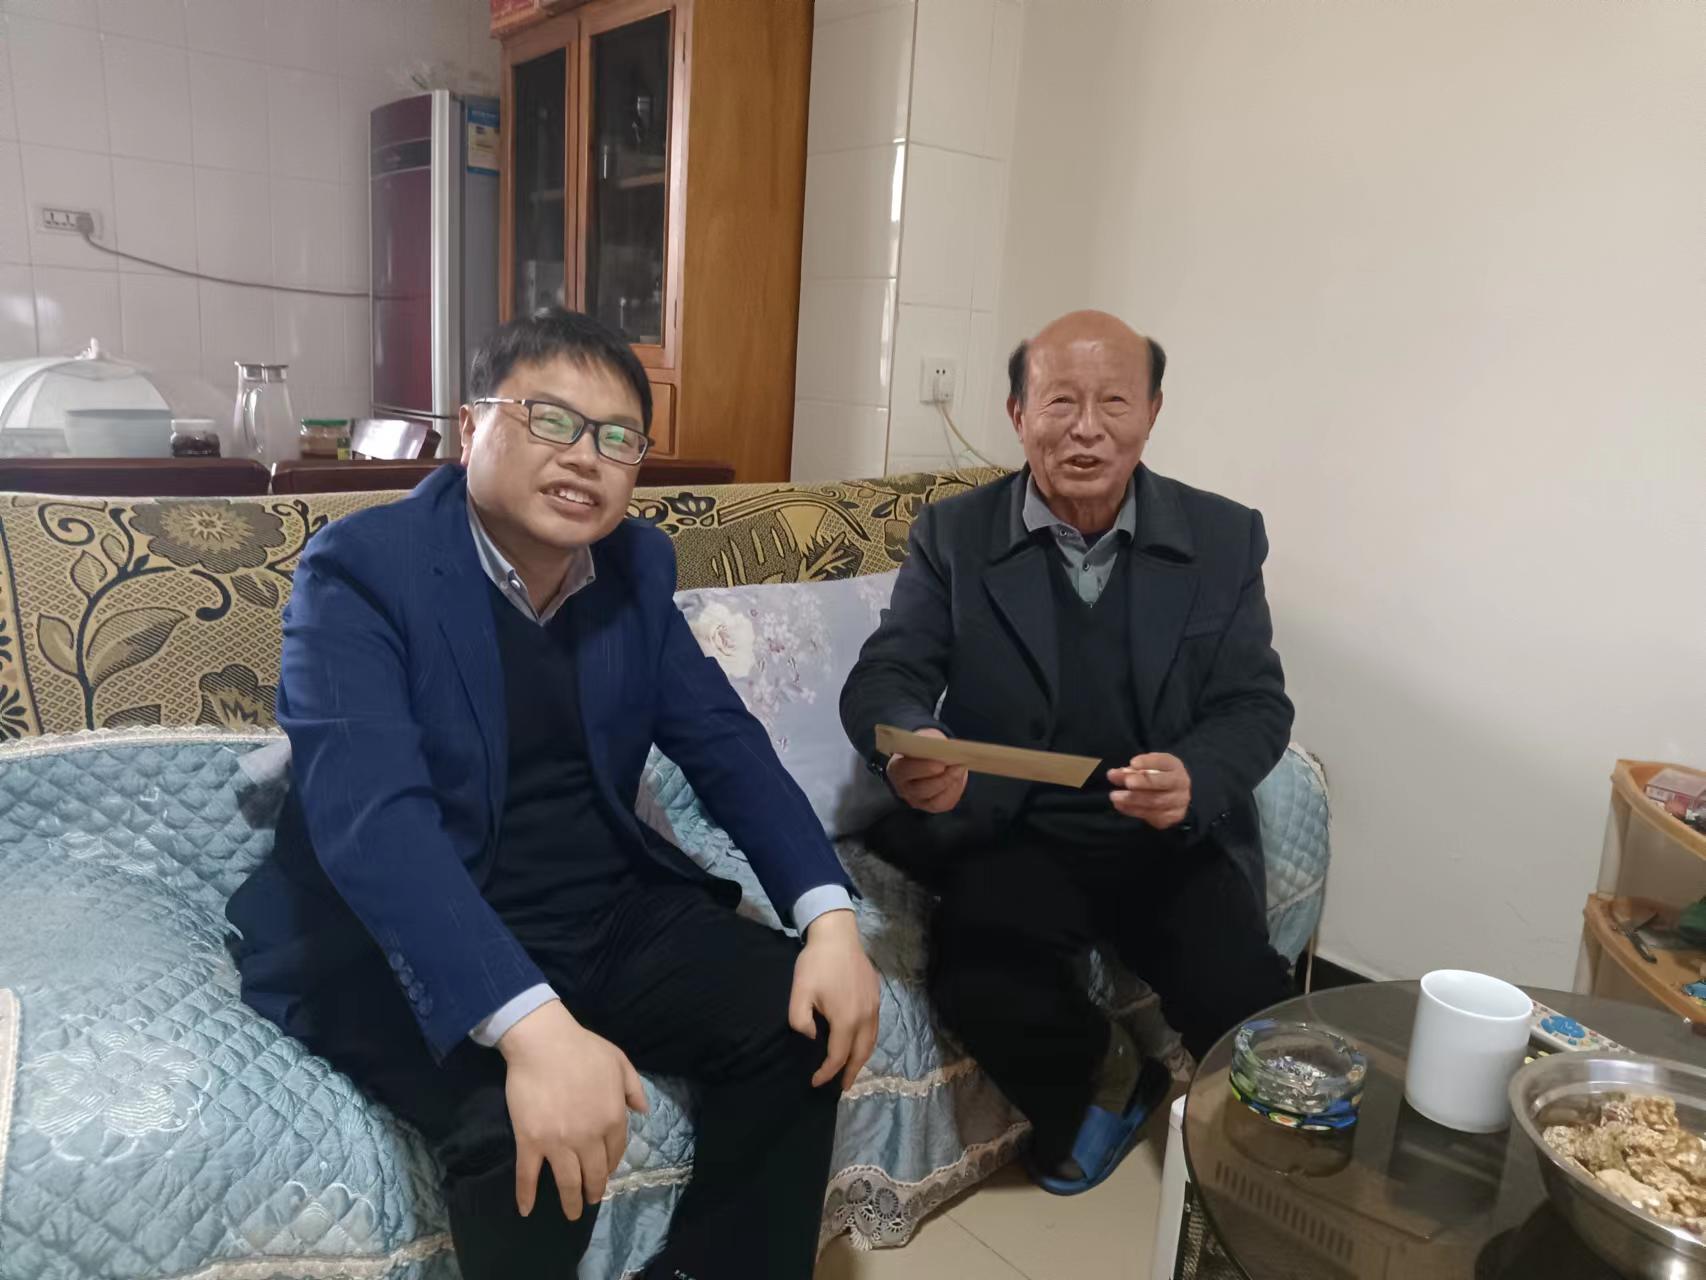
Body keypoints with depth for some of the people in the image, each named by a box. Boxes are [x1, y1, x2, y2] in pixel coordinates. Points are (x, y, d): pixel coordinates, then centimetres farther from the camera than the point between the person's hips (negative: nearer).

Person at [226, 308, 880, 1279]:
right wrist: (531, 1024, -42)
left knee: (804, 1017, -11)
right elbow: (371, 815, -29)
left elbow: (722, 740, 1)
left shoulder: (638, 563, 3)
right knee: (533, 1136, -30)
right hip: (410, 949, -5)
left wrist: (830, 914, -14)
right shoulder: (362, 568, -15)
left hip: (613, 911, 6)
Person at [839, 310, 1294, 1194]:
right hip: (1013, 834, 0)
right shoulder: (952, 535, -1)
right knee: (980, 985, -27)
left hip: (1176, 841, 1)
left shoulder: (1224, 539, 2)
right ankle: (1101, 1074, 10)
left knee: (1246, 1011, -21)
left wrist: (1196, 778, -25)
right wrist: (912, 745, -34)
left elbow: (1256, 705, -1)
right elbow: (884, 676, -8)